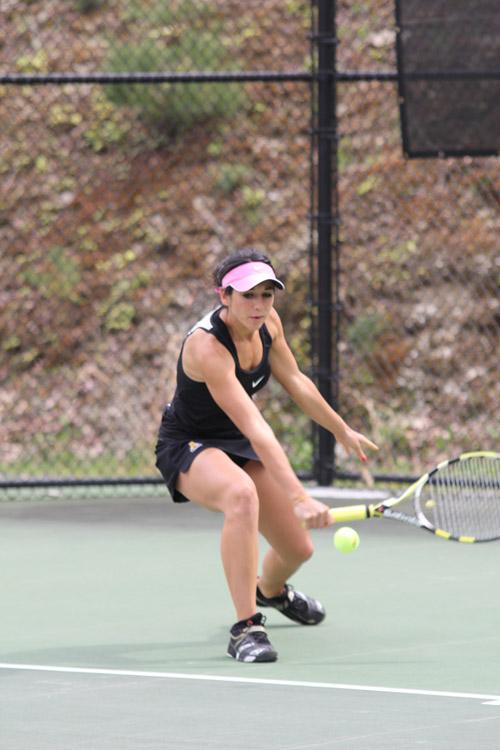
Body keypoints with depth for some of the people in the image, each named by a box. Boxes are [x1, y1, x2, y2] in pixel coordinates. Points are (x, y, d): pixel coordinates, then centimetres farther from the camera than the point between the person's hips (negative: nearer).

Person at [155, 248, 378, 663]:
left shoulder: (267, 322, -11)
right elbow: (255, 429, -43)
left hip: (235, 443, 8)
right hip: (189, 447, -8)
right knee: (242, 494, -41)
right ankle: (246, 628, -37)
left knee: (298, 549, 10)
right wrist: (298, 496, -49)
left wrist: (343, 431, 17)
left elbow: (296, 381, 9)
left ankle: (270, 589, 50)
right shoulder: (207, 347, -35)